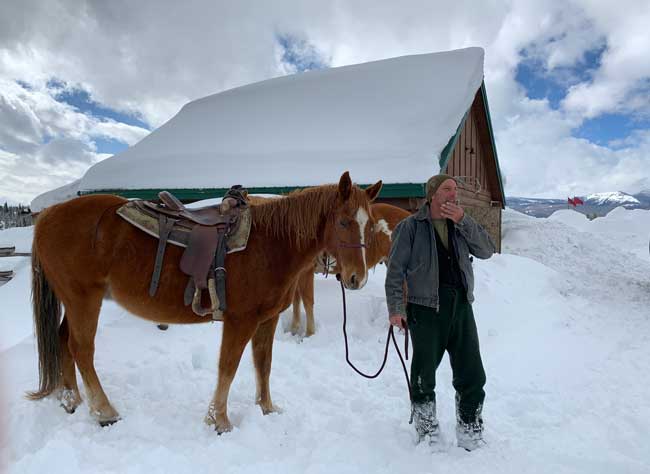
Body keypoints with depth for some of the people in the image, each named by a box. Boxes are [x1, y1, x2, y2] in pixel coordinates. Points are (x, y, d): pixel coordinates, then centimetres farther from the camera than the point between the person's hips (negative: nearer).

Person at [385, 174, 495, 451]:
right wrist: (395, 308, -13)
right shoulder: (410, 227, -3)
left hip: (461, 306, 5)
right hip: (425, 308, -4)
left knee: (472, 376, 8)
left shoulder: (461, 226, 12)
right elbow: (395, 269, -5)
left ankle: (471, 438, 27)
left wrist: (463, 221, -11)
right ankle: (428, 435, 29)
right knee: (424, 376, 8)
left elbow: (487, 251, -1)